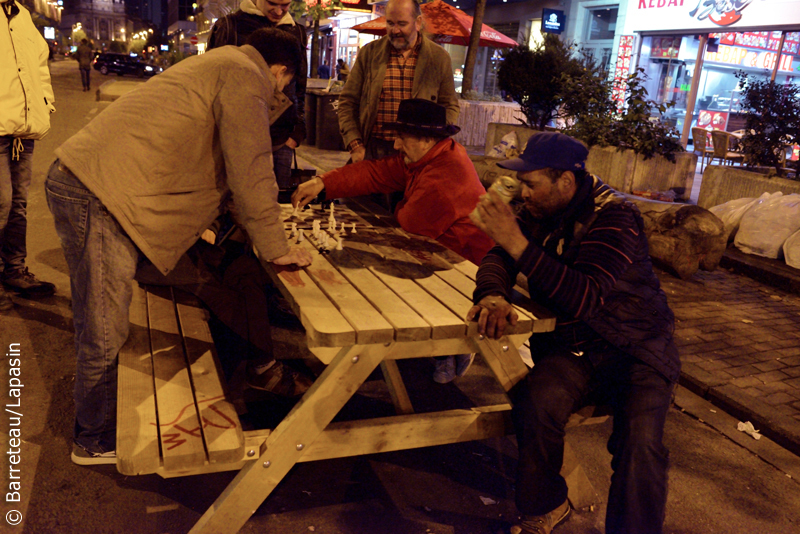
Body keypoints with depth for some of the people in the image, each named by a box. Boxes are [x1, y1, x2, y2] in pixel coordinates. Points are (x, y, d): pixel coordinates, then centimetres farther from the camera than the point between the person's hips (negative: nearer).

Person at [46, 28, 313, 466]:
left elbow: (216, 165, 33)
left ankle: (92, 420, 42)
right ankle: (98, 442, 19)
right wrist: (274, 248, -6)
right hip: (99, 195, -11)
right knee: (105, 334, 1)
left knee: (97, 324, 23)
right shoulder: (244, 76, -7)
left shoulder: (219, 65, 25)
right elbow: (250, 171, -12)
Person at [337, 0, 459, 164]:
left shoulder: (439, 58, 3)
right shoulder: (368, 53, 4)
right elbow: (348, 101, 6)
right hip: (373, 149, 1)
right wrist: (355, 145, -6)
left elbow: (450, 107, 7)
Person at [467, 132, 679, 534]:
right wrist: (492, 295, -22)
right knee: (533, 402, -24)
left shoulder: (614, 218, -18)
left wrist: (519, 243, -33)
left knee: (639, 441, -28)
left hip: (636, 349, -4)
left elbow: (585, 299, -30)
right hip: (572, 348, 4)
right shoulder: (541, 211, 2)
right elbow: (497, 259, 2)